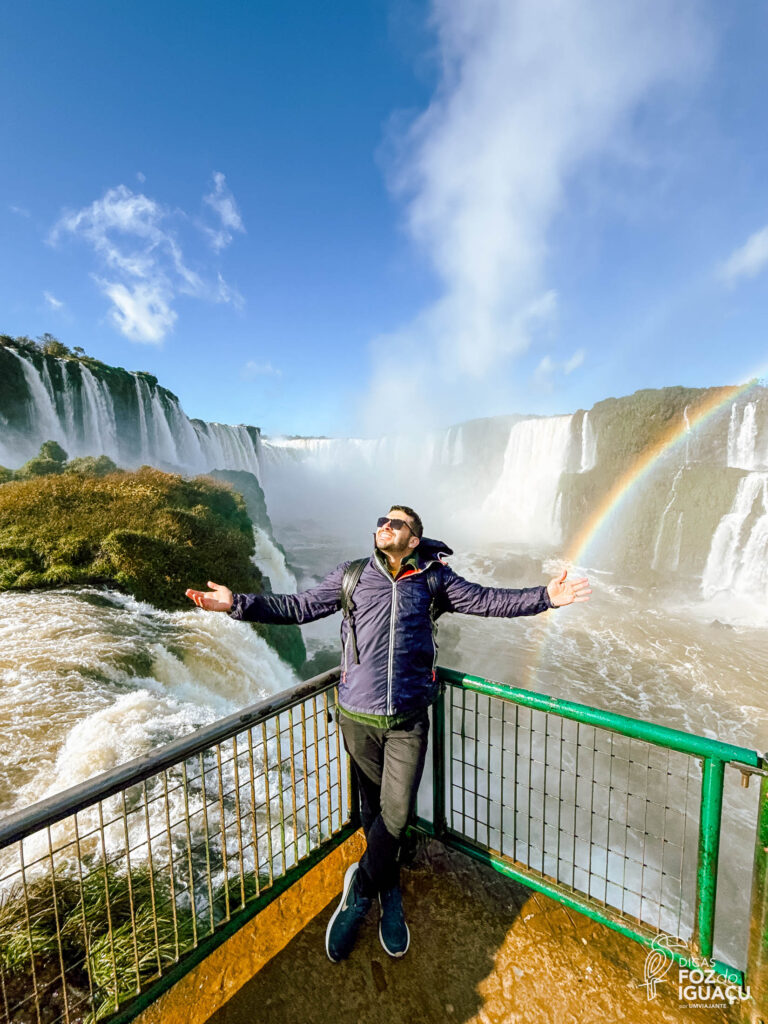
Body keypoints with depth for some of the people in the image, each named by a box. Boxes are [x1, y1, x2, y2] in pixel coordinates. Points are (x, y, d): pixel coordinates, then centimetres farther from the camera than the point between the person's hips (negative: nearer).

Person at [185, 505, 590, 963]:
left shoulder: (433, 579, 0)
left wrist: (545, 596, -9)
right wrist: (237, 603, -3)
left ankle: (359, 893, 31)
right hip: (358, 718, 1)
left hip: (408, 721, 0)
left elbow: (487, 600, 0)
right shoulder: (351, 577, 1)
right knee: (374, 810, 17)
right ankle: (389, 895, 43)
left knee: (396, 816, 1)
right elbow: (298, 607, 3)